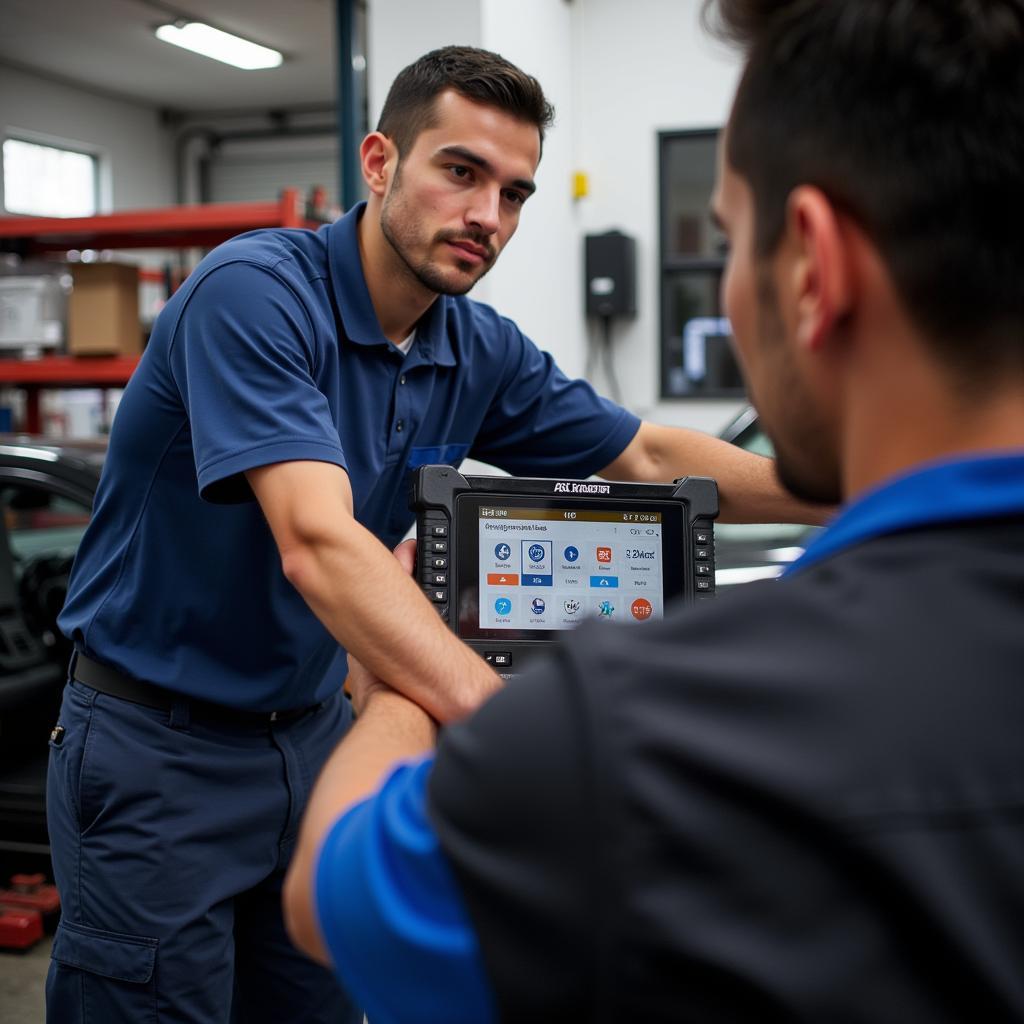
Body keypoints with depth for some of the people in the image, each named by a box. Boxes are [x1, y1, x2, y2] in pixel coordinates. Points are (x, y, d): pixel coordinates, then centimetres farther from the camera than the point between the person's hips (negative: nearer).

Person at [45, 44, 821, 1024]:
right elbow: (317, 542, -35)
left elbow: (648, 456, 10)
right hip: (158, 744, -6)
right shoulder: (254, 290, -22)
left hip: (311, 728, 7)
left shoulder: (479, 351, -1)